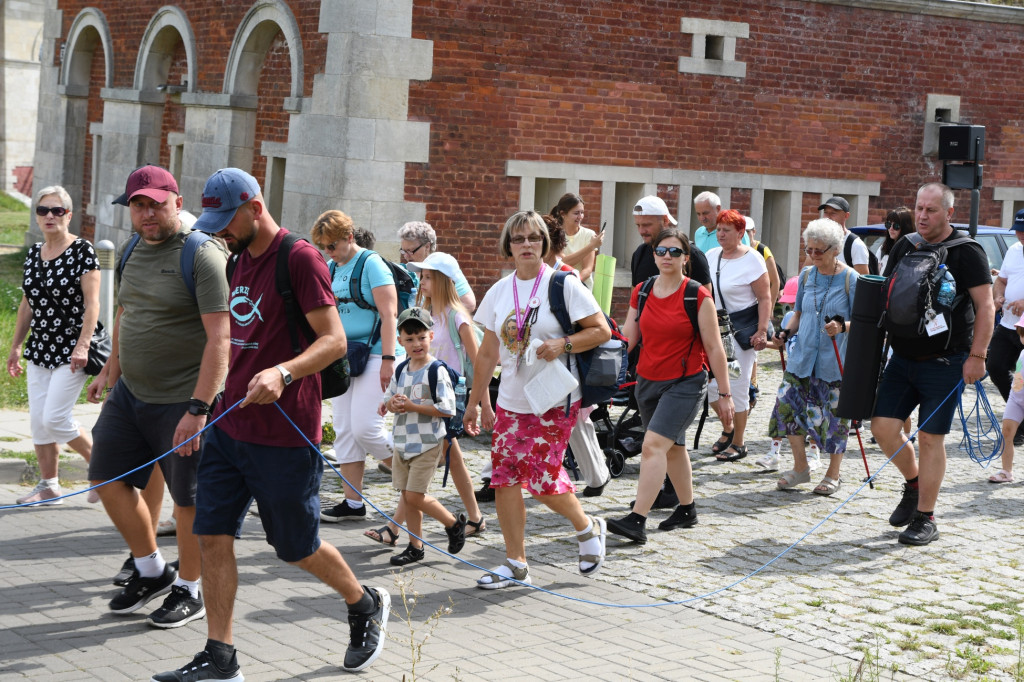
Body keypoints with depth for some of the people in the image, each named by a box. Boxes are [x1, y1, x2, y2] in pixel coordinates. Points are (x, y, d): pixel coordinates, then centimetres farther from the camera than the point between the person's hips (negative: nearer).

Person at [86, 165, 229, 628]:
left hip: (181, 402, -8)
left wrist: (198, 409, -27)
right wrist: (111, 369, 27)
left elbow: (220, 338, -22)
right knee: (107, 478, 9)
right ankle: (151, 571, 27)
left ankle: (189, 591, 21)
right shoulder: (131, 252, 8)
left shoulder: (202, 255, -16)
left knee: (188, 500, 3)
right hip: (130, 392, 8)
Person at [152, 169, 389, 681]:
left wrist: (283, 373, -34)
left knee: (296, 547, 6)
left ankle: (366, 605, 32)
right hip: (229, 425, 8)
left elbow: (334, 340, -19)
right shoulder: (237, 260, 12)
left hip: (283, 435, -8)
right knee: (213, 535, 1)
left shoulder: (300, 259, -14)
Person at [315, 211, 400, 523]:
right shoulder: (333, 269, 13)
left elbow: (389, 313, -15)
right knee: (344, 430, 5)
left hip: (374, 355, -8)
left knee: (364, 427, -13)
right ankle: (352, 503, 10)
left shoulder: (371, 263, -10)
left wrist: (388, 359, -20)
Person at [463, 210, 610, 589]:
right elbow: (487, 352, 15)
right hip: (510, 402, 5)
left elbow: (601, 330, -6)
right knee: (504, 479, 0)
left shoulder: (563, 285, -6)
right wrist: (476, 400, 15)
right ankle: (515, 564, 9)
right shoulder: (499, 292, 9)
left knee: (542, 480, -9)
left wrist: (563, 344, -20)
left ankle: (588, 529, 20)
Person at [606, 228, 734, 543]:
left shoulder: (698, 297, -9)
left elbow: (714, 348, -6)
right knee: (672, 447, 18)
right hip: (648, 381, 6)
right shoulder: (641, 292, 6)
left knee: (654, 444, -20)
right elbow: (628, 339, 8)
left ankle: (637, 520, -25)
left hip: (685, 383, -6)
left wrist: (724, 393, -6)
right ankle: (687, 510, 35)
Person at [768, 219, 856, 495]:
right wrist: (786, 333, -1)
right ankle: (800, 467, 14)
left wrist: (842, 327, -27)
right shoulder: (806, 275, 9)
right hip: (802, 357, 5)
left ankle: (833, 474, 19)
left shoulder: (851, 279, -7)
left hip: (836, 363, -5)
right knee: (787, 404, -3)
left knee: (835, 415, 1)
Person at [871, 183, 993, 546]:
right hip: (902, 358, 5)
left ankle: (925, 519, 6)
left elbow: (985, 307, -9)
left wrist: (976, 356, -16)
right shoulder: (904, 247, 10)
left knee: (930, 437, -3)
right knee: (883, 427, -1)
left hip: (945, 363, -5)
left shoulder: (966, 251, -7)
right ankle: (913, 483, 26)